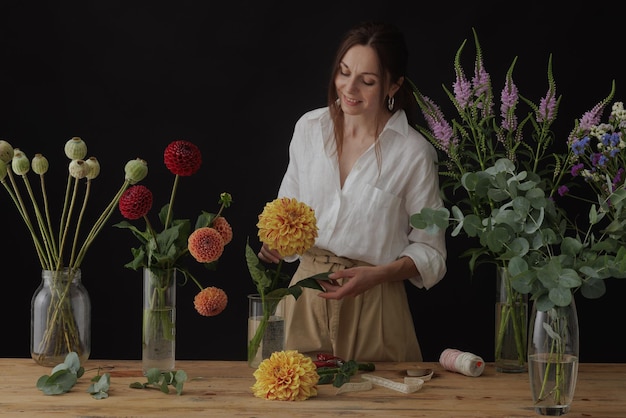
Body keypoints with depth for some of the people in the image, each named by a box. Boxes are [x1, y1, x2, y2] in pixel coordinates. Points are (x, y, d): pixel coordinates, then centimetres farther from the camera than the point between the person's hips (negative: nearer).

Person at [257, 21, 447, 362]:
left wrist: (376, 275, -19)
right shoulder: (309, 127, 1)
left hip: (373, 302, -3)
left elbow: (429, 251, -5)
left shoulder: (414, 153, -11)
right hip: (307, 294, 3)